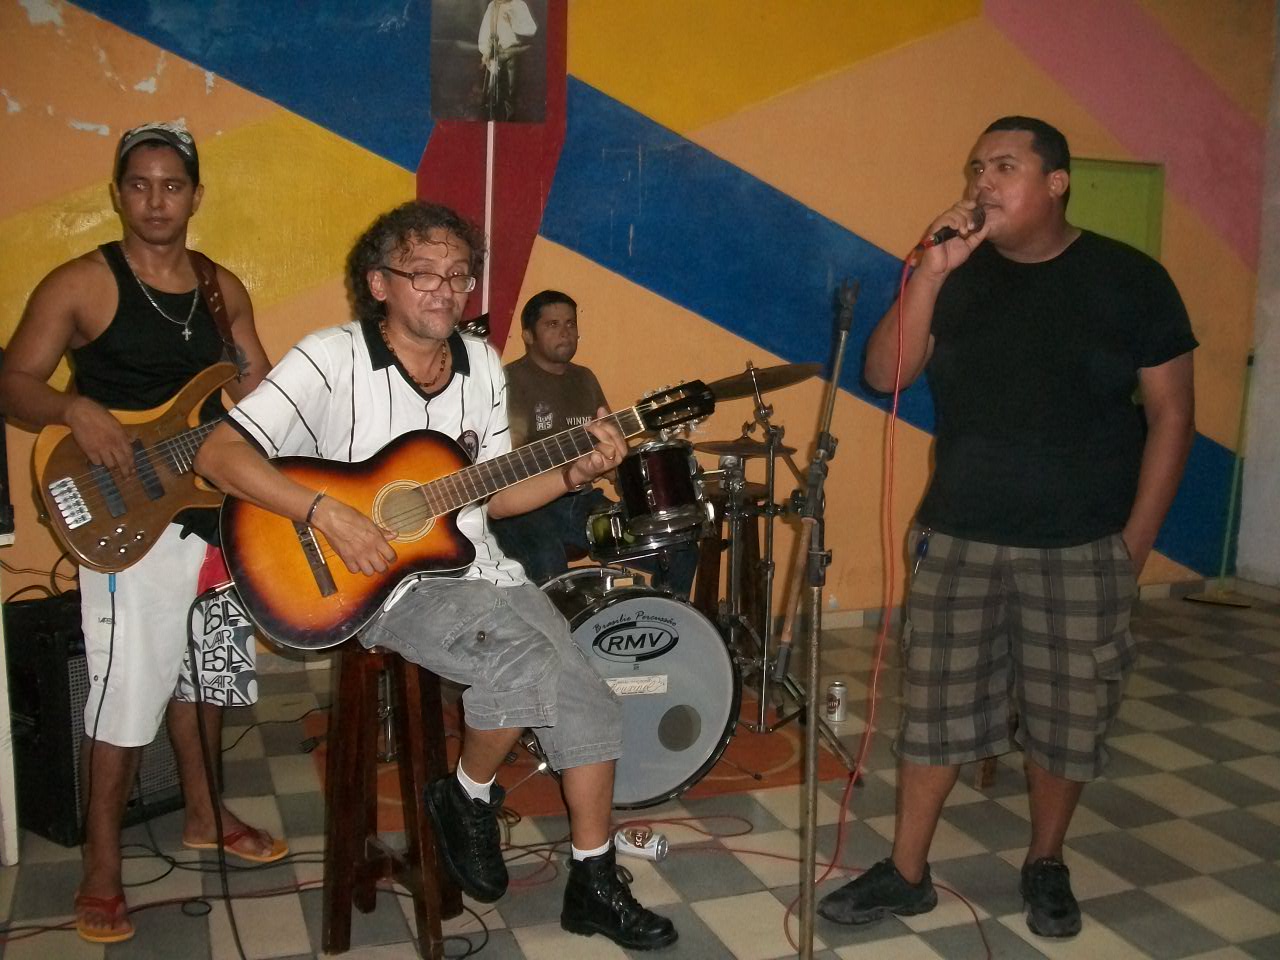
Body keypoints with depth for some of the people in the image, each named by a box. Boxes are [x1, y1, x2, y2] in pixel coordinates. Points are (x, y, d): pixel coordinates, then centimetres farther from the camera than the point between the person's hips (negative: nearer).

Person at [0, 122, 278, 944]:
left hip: (220, 508, 6)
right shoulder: (80, 284, -7)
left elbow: (263, 387, 14)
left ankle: (203, 815, 35)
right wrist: (74, 408, -28)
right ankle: (103, 868, 10)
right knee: (129, 689, -6)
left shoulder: (223, 287, 10)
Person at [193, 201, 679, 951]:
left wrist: (576, 473, -5)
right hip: (390, 583, -6)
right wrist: (328, 514, -29)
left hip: (480, 570, 7)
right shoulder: (334, 358, -13)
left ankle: (594, 886, 15)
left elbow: (490, 496, 11)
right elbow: (220, 452, -19)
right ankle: (468, 800, 2)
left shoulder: (481, 363, 7)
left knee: (592, 706, -4)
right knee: (527, 663, -29)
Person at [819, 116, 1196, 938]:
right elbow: (886, 375, -7)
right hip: (959, 540, 2)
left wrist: (1134, 543, -6)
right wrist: (933, 272, -18)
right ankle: (907, 873, 22)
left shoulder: (1129, 278, -4)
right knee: (936, 706, 8)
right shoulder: (960, 275, 3)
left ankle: (1047, 864, 33)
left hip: (1081, 549, -2)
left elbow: (1172, 416, -3)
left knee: (1069, 718, 10)